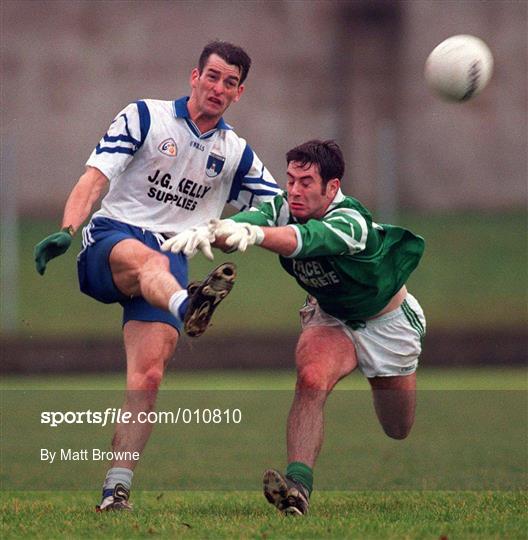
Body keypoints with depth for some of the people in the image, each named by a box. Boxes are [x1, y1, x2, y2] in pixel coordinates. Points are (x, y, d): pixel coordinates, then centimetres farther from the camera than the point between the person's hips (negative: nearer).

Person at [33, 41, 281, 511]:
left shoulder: (237, 155, 18)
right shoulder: (145, 117, 6)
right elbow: (95, 178, -3)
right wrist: (66, 230, -20)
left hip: (169, 262, 3)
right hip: (108, 244, -3)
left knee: (149, 374, -18)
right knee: (149, 260, -41)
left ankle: (117, 488, -17)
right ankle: (189, 307, -76)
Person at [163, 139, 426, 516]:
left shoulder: (351, 222, -38)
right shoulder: (283, 208, -21)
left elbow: (305, 240, -59)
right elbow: (246, 221, -42)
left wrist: (256, 234, -80)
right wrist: (206, 231, -66)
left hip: (388, 322, -3)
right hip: (330, 316, 3)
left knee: (398, 429, 14)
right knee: (311, 379, -30)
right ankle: (299, 484, -35)